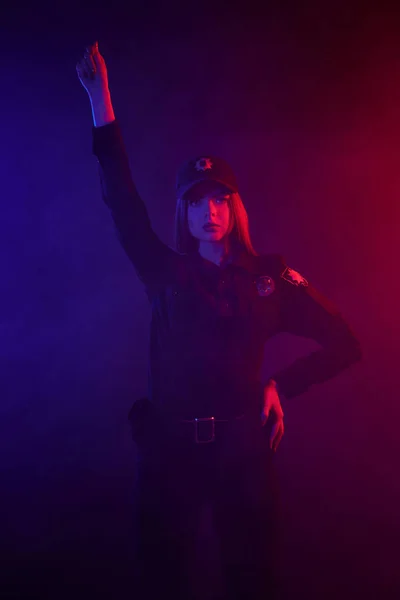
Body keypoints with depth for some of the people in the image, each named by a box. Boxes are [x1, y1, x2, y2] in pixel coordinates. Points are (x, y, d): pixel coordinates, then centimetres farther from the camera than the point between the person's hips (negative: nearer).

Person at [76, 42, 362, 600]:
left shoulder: (270, 277, 3)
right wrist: (100, 102, -6)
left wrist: (282, 387, -2)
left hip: (243, 447, 0)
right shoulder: (167, 273, 5)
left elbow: (345, 343, 6)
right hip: (169, 446, 1)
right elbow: (123, 202, -2)